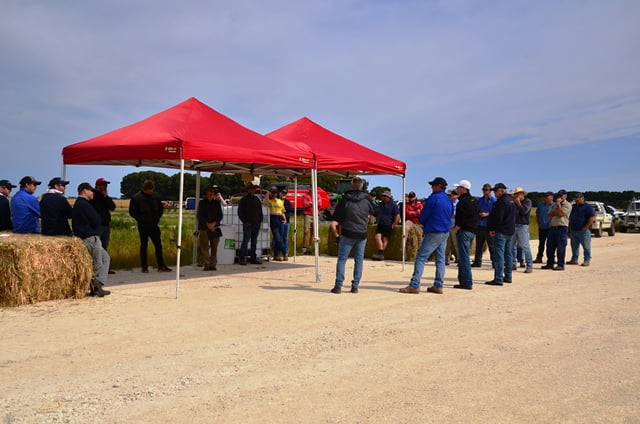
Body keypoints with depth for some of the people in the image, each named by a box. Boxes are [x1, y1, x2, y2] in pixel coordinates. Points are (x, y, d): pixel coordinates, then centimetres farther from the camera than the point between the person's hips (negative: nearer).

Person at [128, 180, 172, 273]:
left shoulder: (155, 196, 7)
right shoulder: (136, 198, -5)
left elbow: (161, 209, 17)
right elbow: (132, 212, -3)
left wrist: (157, 219, 6)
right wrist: (141, 220, -9)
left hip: (154, 226, 4)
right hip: (143, 226, -4)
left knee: (158, 245, 2)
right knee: (144, 245, 3)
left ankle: (161, 266, 6)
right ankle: (144, 267, 11)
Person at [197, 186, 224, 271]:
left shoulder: (217, 203, 11)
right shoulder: (202, 203, 6)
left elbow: (220, 216, 8)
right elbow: (199, 216, 1)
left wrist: (214, 223, -10)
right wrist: (207, 224, -12)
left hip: (215, 228, 2)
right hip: (204, 228, -2)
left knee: (214, 248, 2)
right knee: (204, 248, -7)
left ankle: (213, 265, 5)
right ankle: (206, 265, -4)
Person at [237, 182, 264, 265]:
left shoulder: (257, 199, 13)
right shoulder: (244, 199, -2)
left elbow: (260, 211, 18)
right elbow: (240, 212, -4)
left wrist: (260, 220, 8)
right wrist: (244, 222, -10)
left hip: (256, 224, 6)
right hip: (248, 224, -5)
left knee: (254, 242, 9)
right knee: (245, 241, -7)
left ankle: (253, 258, 15)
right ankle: (242, 259, -2)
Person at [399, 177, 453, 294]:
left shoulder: (433, 198, -11)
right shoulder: (449, 200, 13)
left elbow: (423, 216, -7)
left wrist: (423, 223, 13)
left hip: (433, 233, -8)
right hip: (445, 233, 8)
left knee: (421, 258, -8)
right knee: (440, 259, 10)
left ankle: (414, 286, -12)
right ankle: (438, 286, 12)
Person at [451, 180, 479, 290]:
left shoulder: (463, 201, -15)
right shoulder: (474, 201, 16)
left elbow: (462, 219, -21)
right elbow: (477, 216, 18)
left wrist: (456, 228, -10)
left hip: (464, 231, -10)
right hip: (472, 231, 10)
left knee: (464, 257, -7)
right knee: (464, 257, 16)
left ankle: (467, 282, -7)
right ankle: (464, 280, 21)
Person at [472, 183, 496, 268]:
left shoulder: (493, 200, -2)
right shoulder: (479, 200, 15)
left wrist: (487, 214, -16)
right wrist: (478, 214, 1)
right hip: (480, 225, 5)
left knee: (491, 245, -3)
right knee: (478, 245, 8)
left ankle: (494, 262, 3)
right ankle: (477, 261, 15)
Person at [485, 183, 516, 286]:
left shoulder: (501, 201, -16)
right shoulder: (511, 200, 15)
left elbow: (498, 217, -21)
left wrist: (492, 229, -12)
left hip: (501, 231, -10)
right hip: (510, 231, 10)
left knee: (499, 255, -9)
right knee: (508, 254, 15)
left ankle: (498, 279, -11)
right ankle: (508, 276, 23)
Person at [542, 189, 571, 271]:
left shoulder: (567, 205, -2)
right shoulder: (554, 205, 20)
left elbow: (561, 213, -16)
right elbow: (548, 215, 11)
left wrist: (558, 203, -8)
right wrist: (555, 213, -6)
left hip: (562, 228, -7)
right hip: (552, 227, 7)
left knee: (561, 247, -6)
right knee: (550, 247, 8)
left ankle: (561, 265, -1)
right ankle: (550, 264, 16)